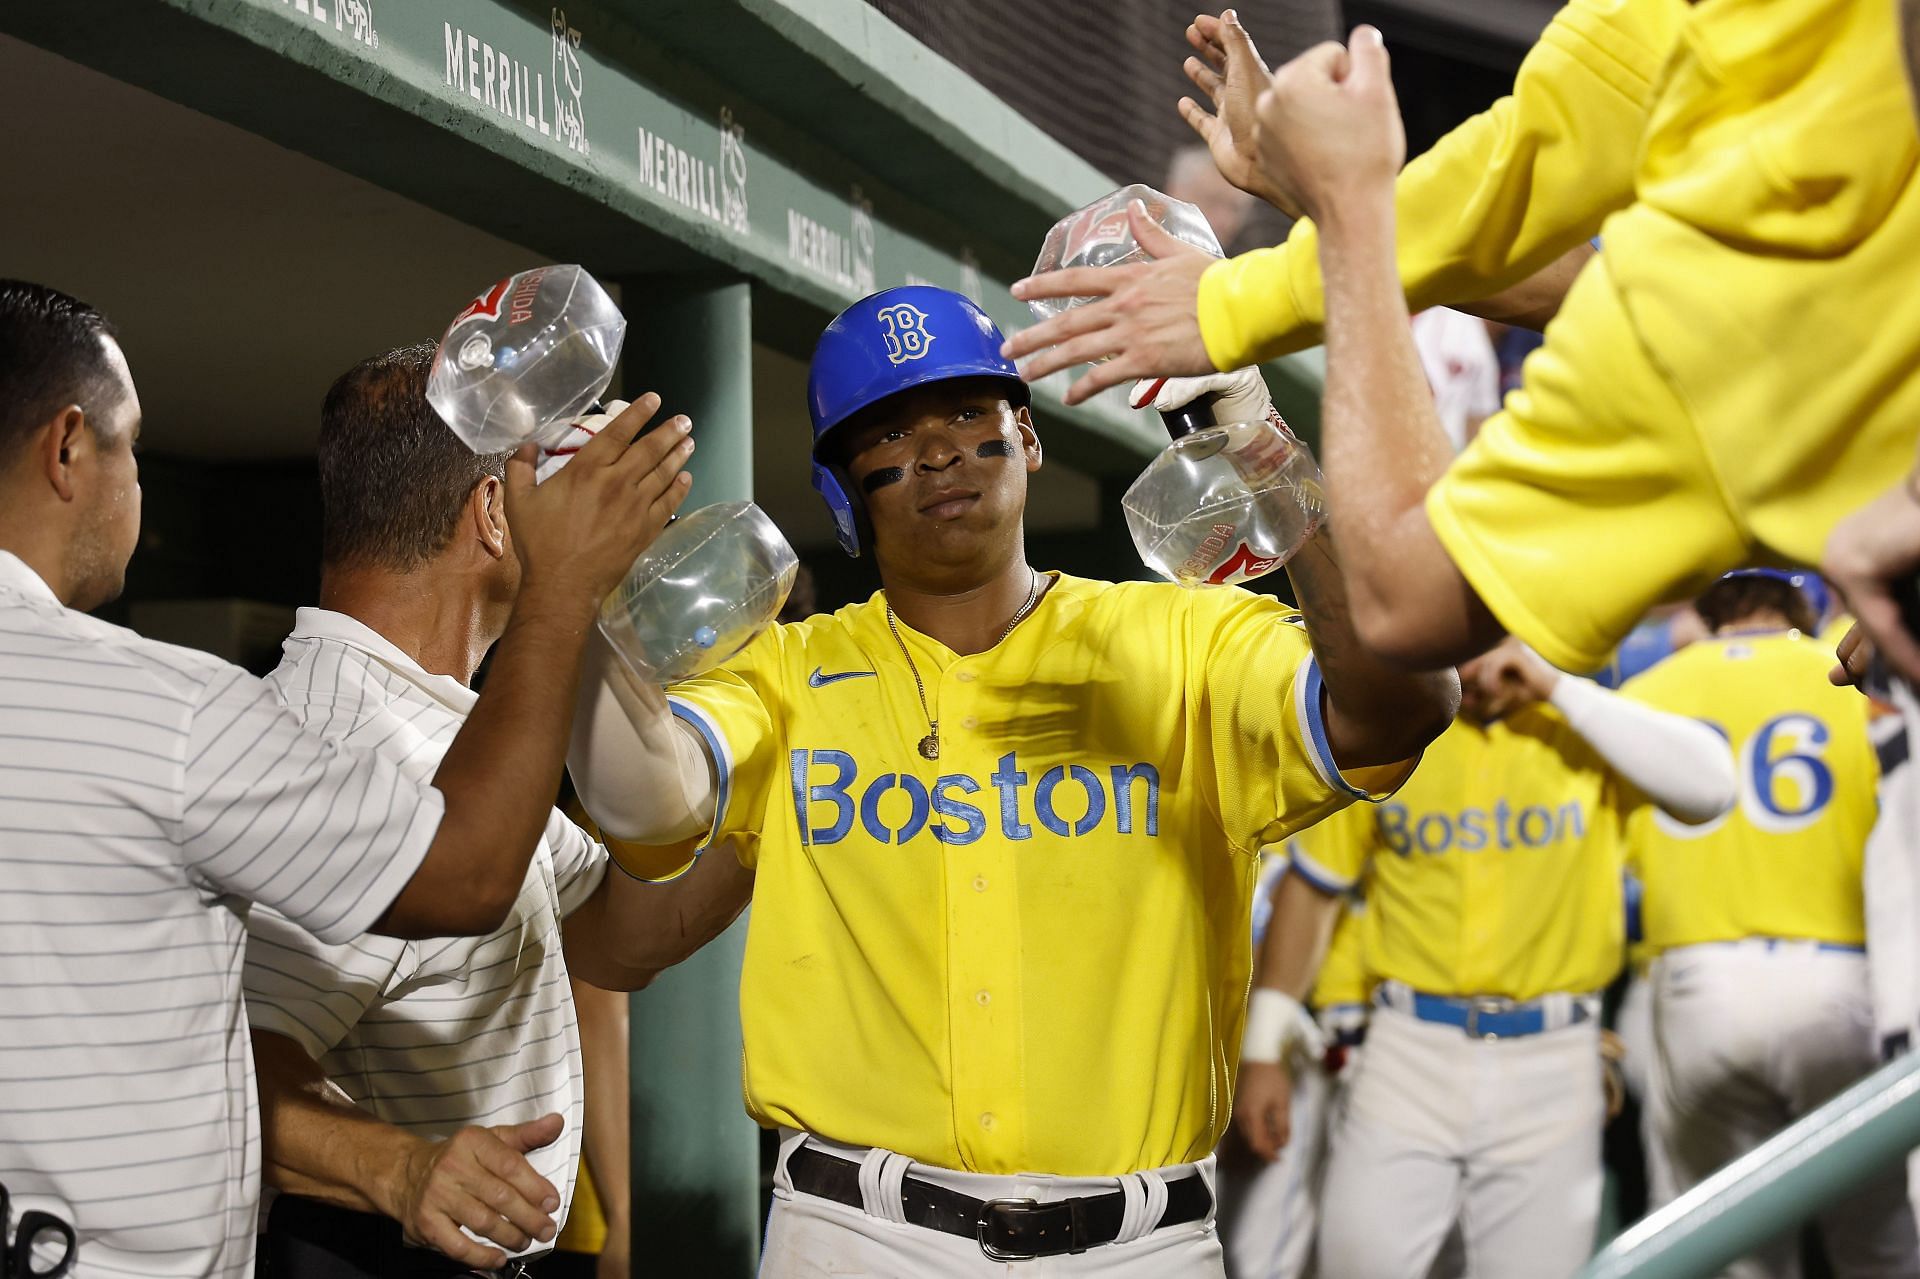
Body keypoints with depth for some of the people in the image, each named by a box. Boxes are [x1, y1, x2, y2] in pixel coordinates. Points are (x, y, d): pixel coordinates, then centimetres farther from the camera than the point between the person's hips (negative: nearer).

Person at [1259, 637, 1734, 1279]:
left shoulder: (1591, 722, 1)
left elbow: (1710, 786, -18)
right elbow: (1314, 890, 11)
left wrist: (1560, 689, -17)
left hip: (1553, 1058, 0)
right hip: (1410, 1052, 1)